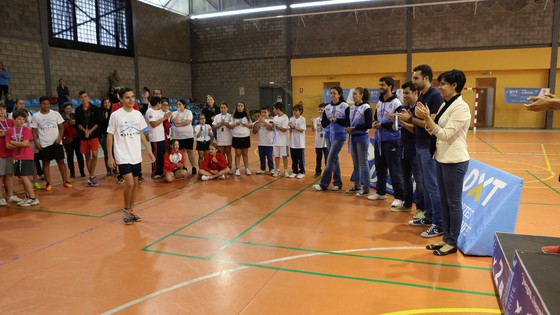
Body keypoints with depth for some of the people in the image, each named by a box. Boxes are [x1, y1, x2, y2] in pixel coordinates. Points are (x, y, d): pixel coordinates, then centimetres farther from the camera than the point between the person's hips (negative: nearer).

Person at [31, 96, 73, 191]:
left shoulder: (56, 114, 0)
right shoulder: (36, 117, -1)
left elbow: (61, 127, 2)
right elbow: (34, 130, 3)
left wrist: (59, 138, -11)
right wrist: (36, 142, -7)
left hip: (57, 143, 0)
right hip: (44, 144, 0)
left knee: (61, 161, 3)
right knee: (46, 163, 5)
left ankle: (65, 181, 10)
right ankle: (48, 183, 12)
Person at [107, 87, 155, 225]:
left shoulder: (137, 114, 5)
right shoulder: (115, 115, -8)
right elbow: (110, 136, -4)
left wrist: (148, 150, 10)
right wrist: (110, 156, -7)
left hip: (136, 156, 5)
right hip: (123, 156, -5)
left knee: (135, 184, 9)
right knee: (129, 183, -12)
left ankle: (131, 210, 23)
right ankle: (126, 210, 9)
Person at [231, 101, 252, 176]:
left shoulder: (247, 116, 6)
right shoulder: (234, 116, 1)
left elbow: (251, 126, 5)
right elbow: (230, 126, -2)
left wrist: (245, 124, -14)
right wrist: (236, 123, -18)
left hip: (246, 137, 1)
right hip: (236, 137, -1)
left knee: (245, 153, 7)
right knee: (238, 153, 1)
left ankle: (247, 168, 14)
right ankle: (237, 169, 6)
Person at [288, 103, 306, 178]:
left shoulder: (302, 119, -6)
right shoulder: (291, 119, 5)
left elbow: (302, 130, -12)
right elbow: (290, 130, 6)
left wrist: (294, 127, -18)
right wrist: (291, 128, -15)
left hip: (300, 143, -4)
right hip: (293, 143, 4)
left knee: (301, 159, 4)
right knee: (294, 159, 11)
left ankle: (302, 172, 13)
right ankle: (294, 171, 20)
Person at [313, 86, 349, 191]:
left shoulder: (345, 106, -6)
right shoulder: (327, 107, 8)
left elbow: (348, 122, -8)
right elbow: (323, 123, 6)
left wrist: (337, 120, -20)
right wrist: (329, 120, -14)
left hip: (339, 136, -5)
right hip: (329, 135, 6)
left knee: (330, 160, -8)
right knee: (334, 159, 11)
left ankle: (323, 184, -2)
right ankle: (337, 182, 20)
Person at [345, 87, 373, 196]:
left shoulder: (366, 108, -10)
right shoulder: (352, 108, 11)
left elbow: (369, 125, -14)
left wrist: (354, 128, -16)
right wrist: (348, 128, -3)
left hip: (362, 138, -7)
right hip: (353, 138, 7)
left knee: (363, 164, -2)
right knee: (355, 164, 14)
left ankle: (366, 189, 6)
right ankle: (356, 186, 25)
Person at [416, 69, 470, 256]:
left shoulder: (461, 107, -15)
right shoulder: (445, 105, 12)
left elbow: (445, 134, -20)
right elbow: (434, 132, 11)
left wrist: (427, 118, -23)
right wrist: (424, 118, -3)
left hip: (455, 161, -9)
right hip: (441, 158, 9)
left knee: (454, 202, 1)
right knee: (444, 201, 14)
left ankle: (453, 243, 12)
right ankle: (446, 238, 24)